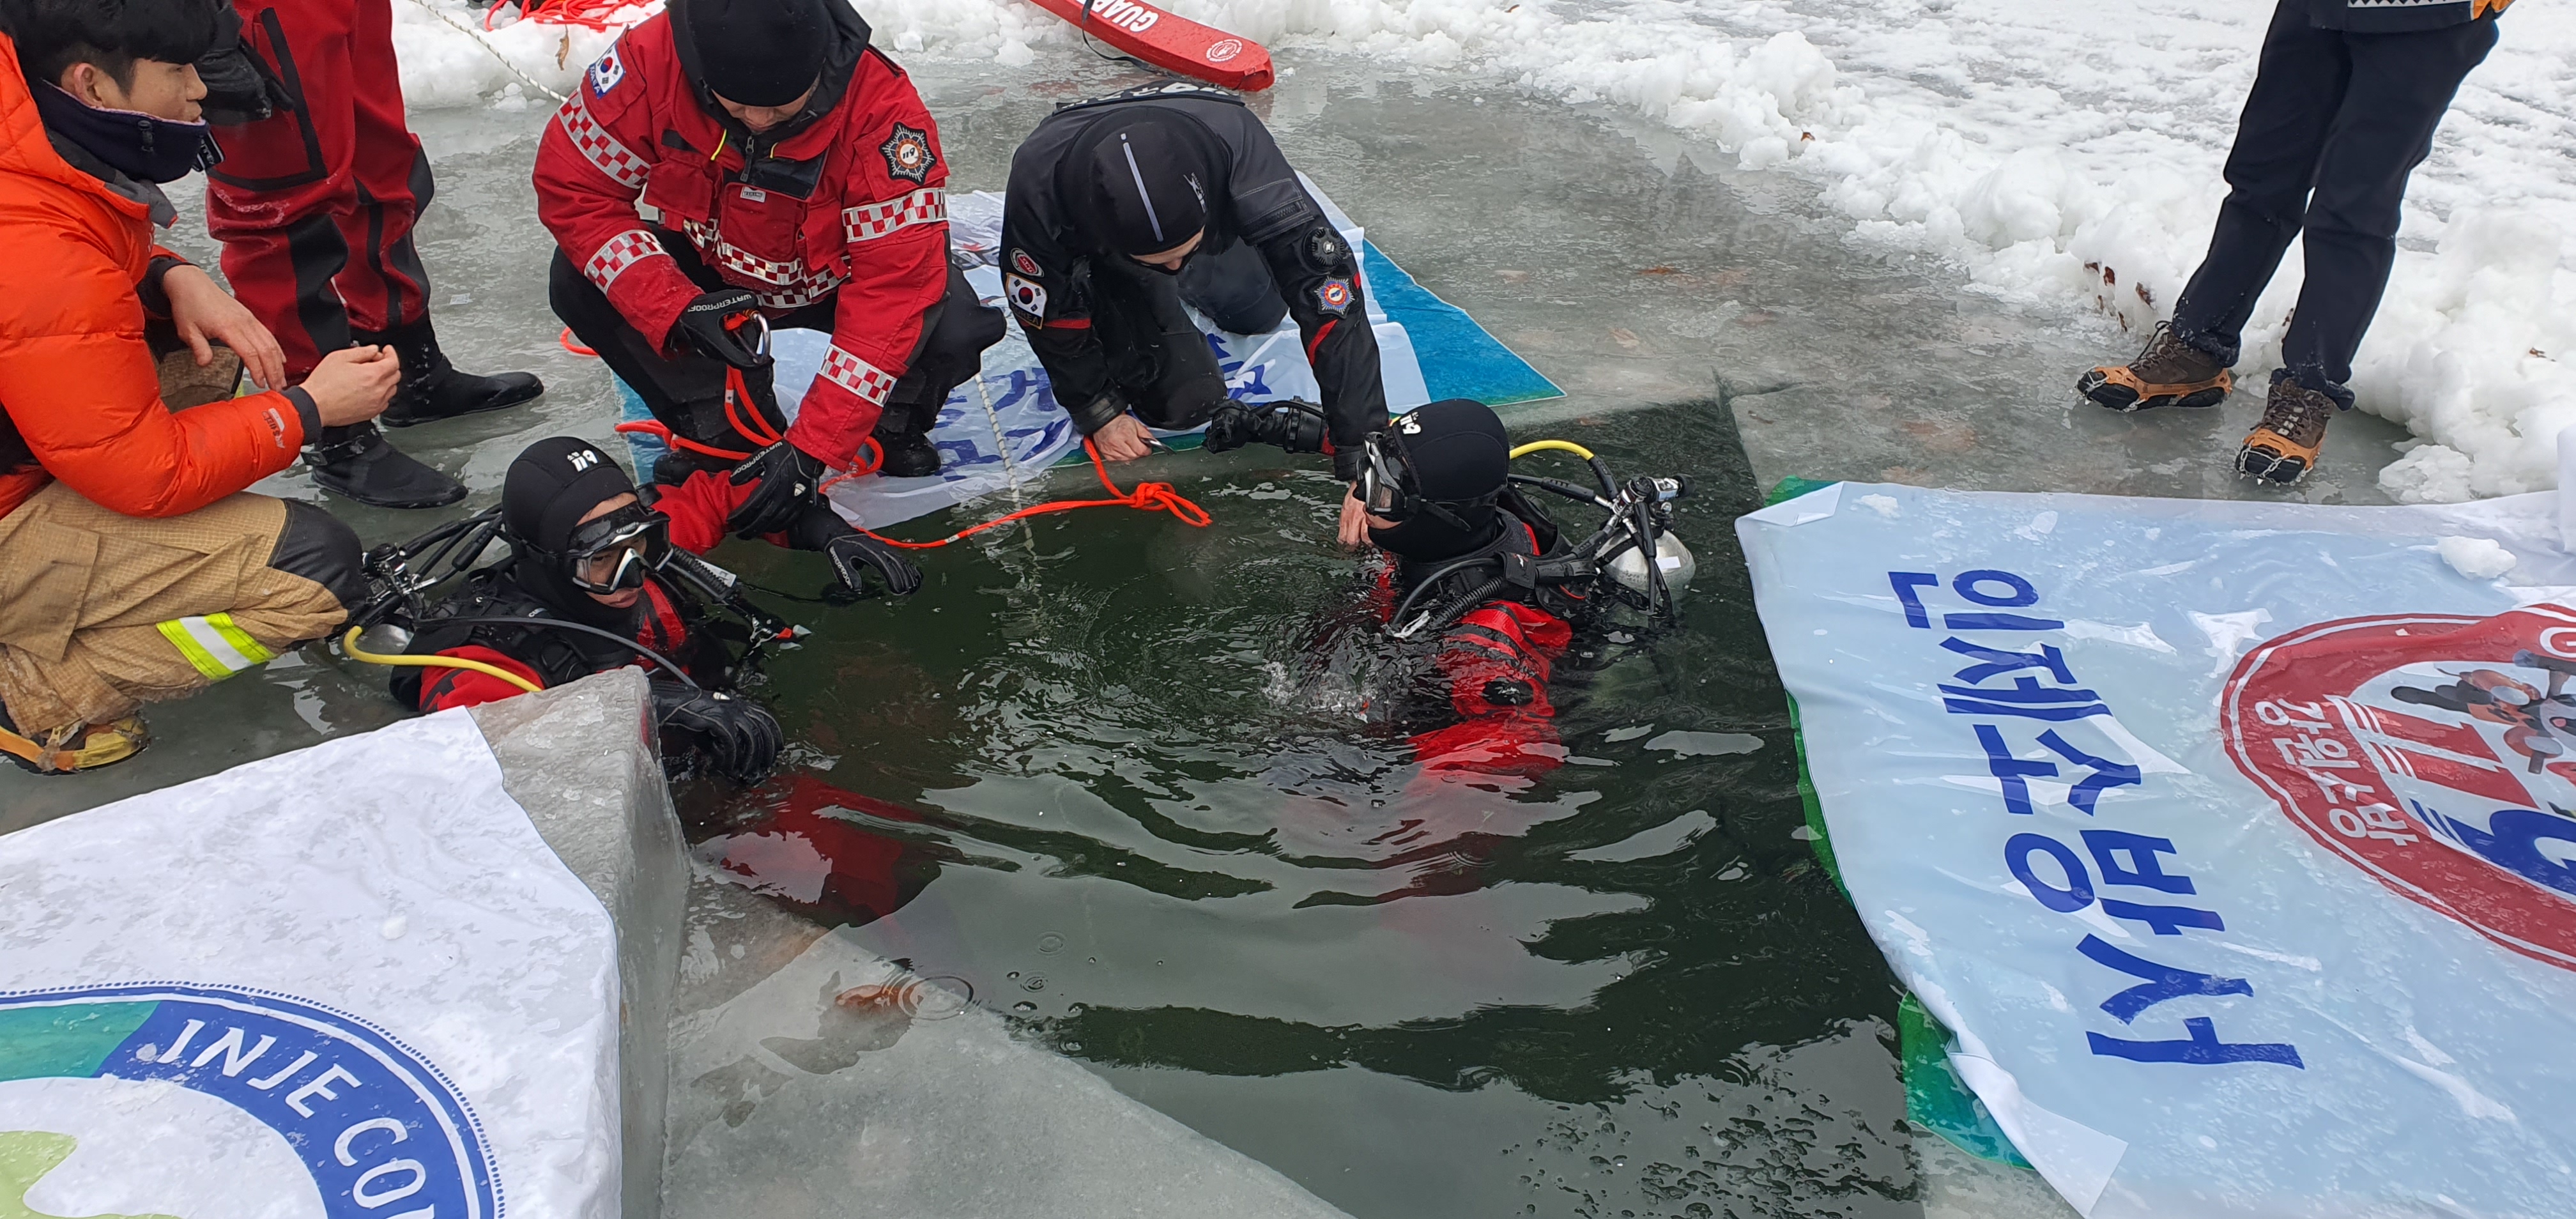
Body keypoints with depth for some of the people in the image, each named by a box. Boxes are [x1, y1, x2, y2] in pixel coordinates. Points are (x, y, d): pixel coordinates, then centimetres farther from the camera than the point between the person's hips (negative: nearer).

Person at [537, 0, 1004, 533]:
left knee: (952, 328, -31)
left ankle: (894, 426, 4)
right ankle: (726, 430, -1)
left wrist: (810, 448, -36)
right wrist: (673, 308, -35)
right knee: (580, 283, -22)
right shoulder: (650, 61, -28)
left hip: (837, 277, -2)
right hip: (709, 271, 3)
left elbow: (893, 287, -34)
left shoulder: (883, 110, -34)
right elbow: (572, 187, -19)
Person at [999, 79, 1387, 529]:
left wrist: (1363, 457, -48)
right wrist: (1098, 411, -16)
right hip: (1098, 260, -1)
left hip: (1218, 227, 2)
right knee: (1184, 401, -8)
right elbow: (1048, 313, -23)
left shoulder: (1233, 140, -46)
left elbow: (1328, 288, -46)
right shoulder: (1038, 183, -44)